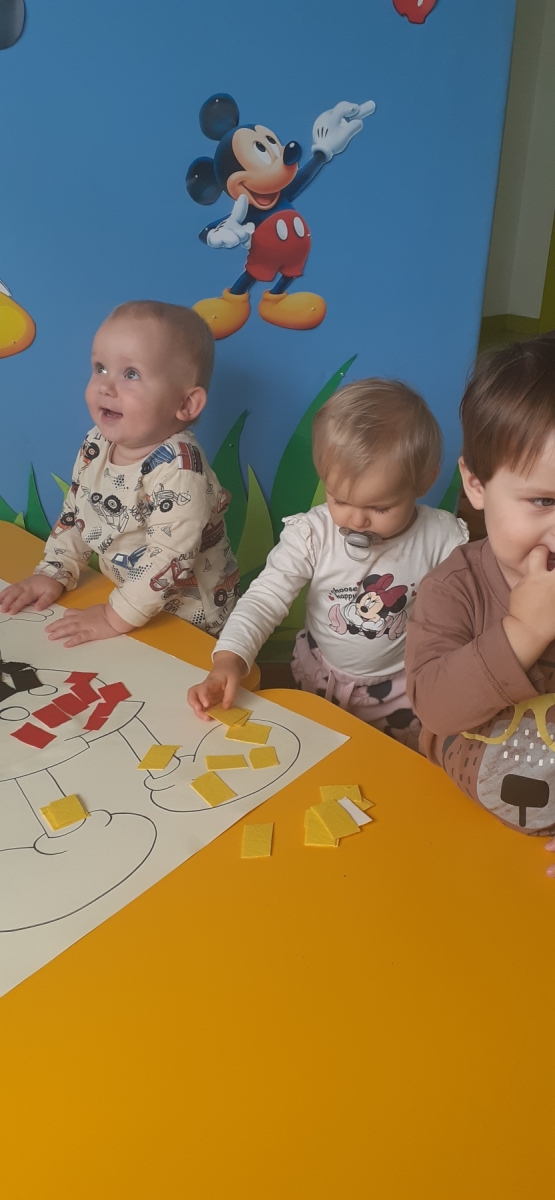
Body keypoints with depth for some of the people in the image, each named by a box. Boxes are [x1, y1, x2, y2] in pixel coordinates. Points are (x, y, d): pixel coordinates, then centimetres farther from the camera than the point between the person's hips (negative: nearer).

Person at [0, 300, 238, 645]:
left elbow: (169, 558, -29)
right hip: (124, 596, 6)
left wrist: (116, 617, -25)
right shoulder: (97, 445, -2)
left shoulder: (178, 468, -27)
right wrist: (53, 574, 2)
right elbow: (74, 516, 10)